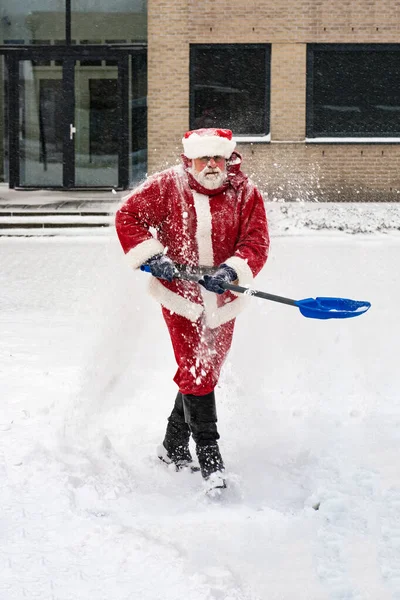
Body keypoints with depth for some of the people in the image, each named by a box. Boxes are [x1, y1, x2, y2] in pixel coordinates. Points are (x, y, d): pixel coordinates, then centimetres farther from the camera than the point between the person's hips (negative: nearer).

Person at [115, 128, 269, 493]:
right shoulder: (167, 187, -8)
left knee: (203, 372, 13)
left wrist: (230, 270, -27)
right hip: (180, 292, -3)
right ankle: (210, 458, -3)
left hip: (222, 299, 3)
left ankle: (174, 446, 31)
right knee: (196, 372, -8)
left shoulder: (245, 194, -5)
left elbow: (257, 243, -9)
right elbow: (128, 216, -3)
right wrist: (150, 255, -15)